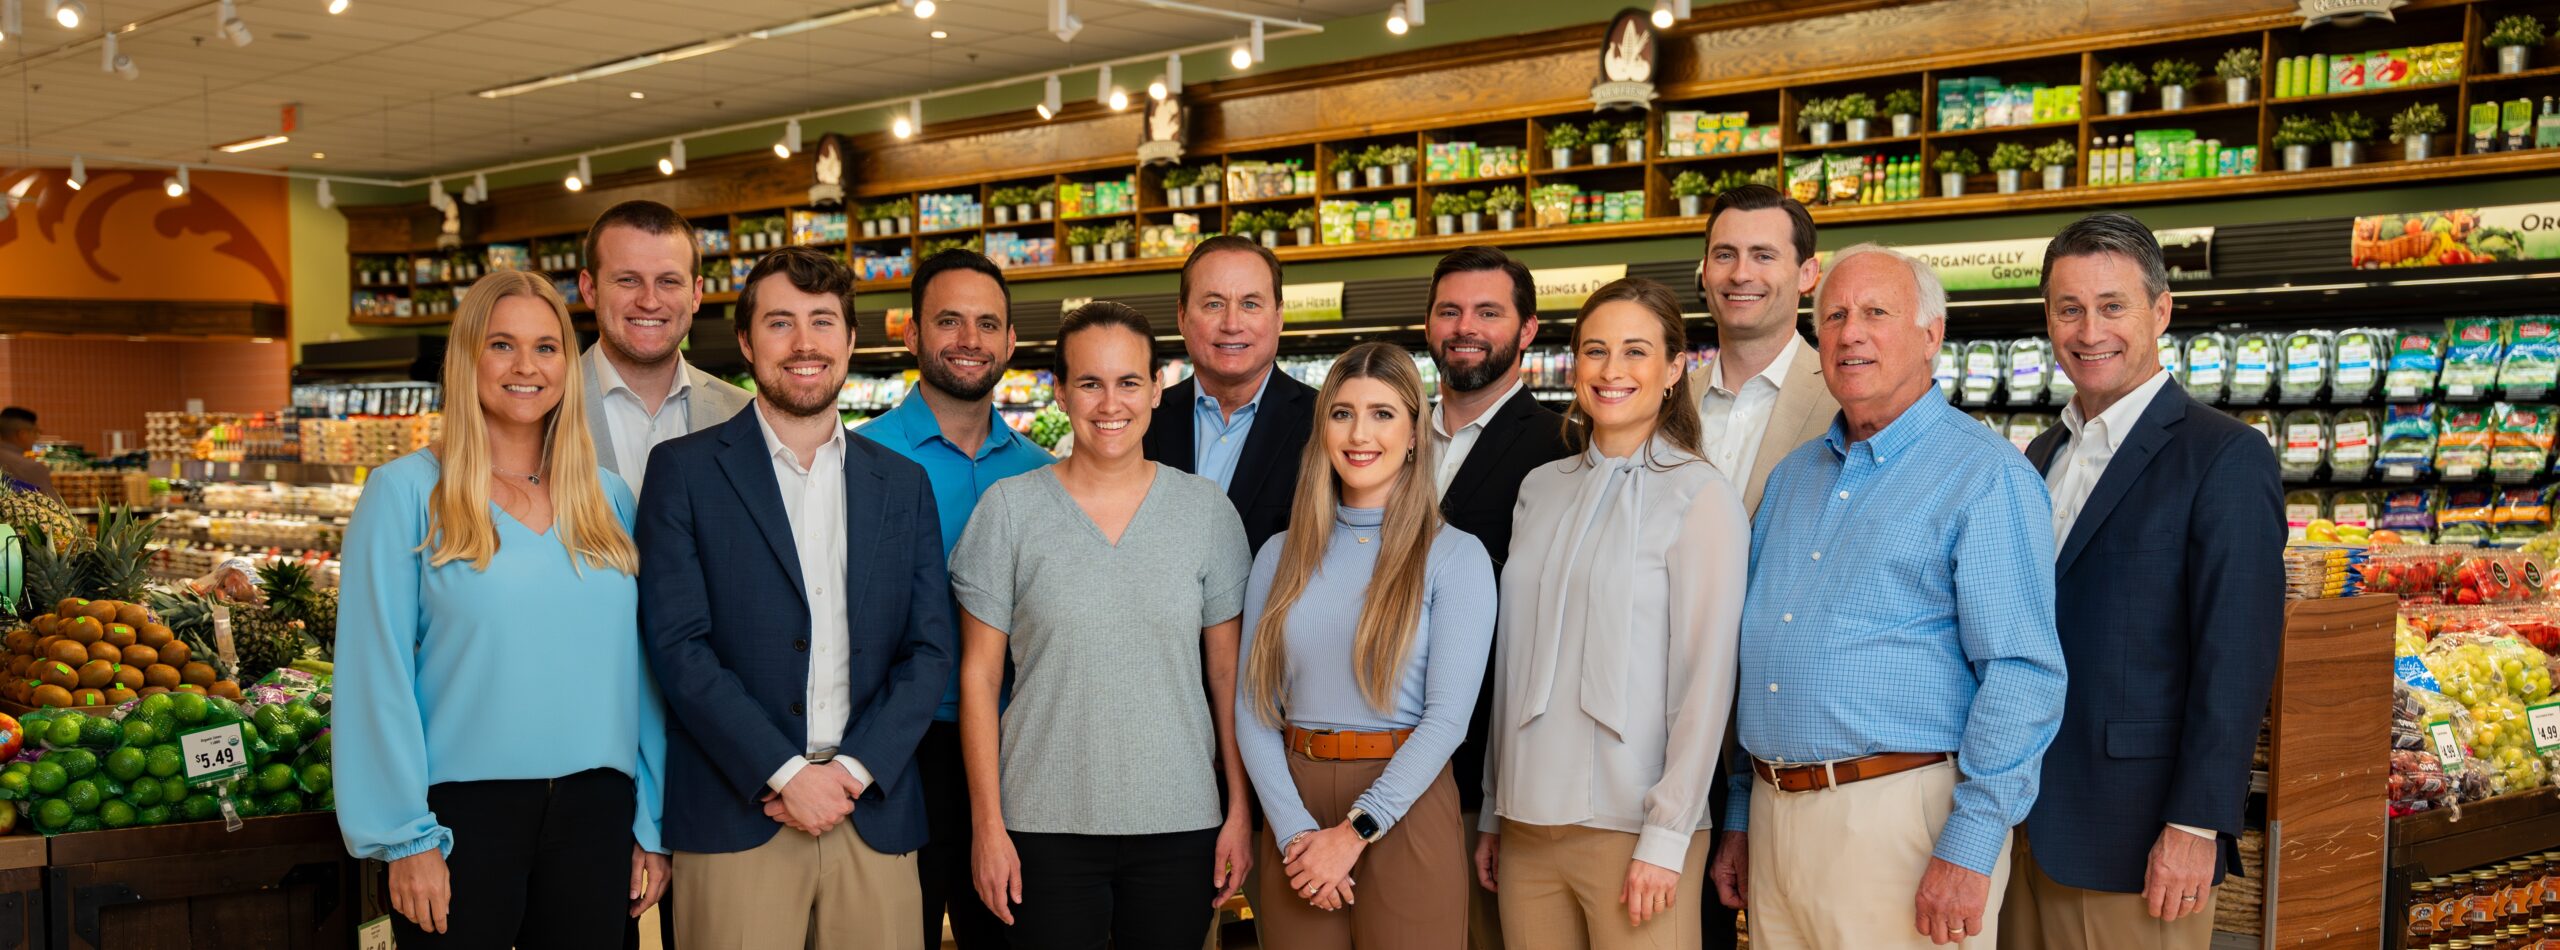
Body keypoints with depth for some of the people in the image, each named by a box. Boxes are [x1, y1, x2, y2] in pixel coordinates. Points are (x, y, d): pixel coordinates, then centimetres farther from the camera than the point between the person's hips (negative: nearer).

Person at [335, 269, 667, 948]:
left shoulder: (609, 500, 9)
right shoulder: (406, 493, -2)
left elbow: (636, 670, 9)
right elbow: (378, 675, -6)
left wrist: (652, 824, 7)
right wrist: (406, 837, -10)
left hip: (594, 813, 3)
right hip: (462, 813, -3)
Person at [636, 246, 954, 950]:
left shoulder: (903, 484, 11)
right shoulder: (685, 470, 2)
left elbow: (930, 650, 6)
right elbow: (678, 646, -6)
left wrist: (851, 771, -7)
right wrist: (785, 773, -12)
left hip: (874, 814, 3)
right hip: (736, 821, -2)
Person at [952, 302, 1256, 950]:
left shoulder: (1205, 508, 3)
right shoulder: (1009, 508, -1)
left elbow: (1227, 672, 7)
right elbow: (979, 677, 1)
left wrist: (1240, 811, 3)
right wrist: (987, 825, -3)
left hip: (1179, 823, 1)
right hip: (1046, 824, -1)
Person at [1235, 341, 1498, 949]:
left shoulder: (1455, 557, -3)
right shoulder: (1280, 556, 7)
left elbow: (1447, 715, -10)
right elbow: (1251, 706, 2)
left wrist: (1356, 831, -15)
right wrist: (1295, 830, -10)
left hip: (1405, 813, -3)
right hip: (1295, 809, 3)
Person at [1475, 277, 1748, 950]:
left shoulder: (1702, 497, -5)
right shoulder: (1540, 489, 10)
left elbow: (1706, 679, -9)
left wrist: (1666, 838, -13)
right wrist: (1492, 810, 13)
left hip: (1633, 827, -4)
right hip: (1528, 823, 5)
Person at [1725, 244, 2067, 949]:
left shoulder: (1987, 475, -7)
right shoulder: (1792, 477, 15)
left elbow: (2022, 675, -14)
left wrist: (1969, 849, -19)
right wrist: (1740, 811, 16)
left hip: (1900, 822, -6)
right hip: (1775, 818, 6)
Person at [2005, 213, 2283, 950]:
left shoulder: (2224, 458, -10)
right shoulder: (2041, 459, 13)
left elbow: (2236, 660, -15)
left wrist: (2196, 827, -19)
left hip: (2135, 835, -7)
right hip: (2028, 825, 7)